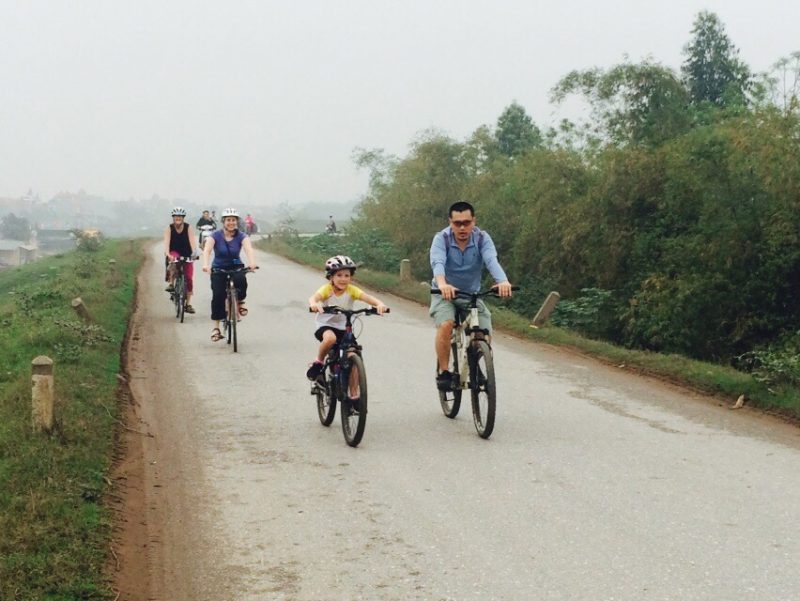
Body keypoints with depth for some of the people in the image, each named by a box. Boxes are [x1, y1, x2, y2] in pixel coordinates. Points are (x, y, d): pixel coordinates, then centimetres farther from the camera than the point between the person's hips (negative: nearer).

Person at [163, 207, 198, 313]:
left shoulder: (188, 228, -13)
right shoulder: (169, 228, -13)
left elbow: (192, 241, -23)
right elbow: (166, 242, -25)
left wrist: (194, 252, -41)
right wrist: (167, 254, -43)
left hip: (186, 255, 1)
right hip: (174, 253, -1)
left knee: (189, 278, -7)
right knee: (173, 262, -37)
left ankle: (188, 303, 1)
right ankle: (171, 283, -21)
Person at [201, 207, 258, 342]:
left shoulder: (241, 236, -9)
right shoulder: (215, 235, -11)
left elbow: (249, 249, -27)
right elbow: (207, 250, -27)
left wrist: (252, 263, -49)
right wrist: (205, 264, -47)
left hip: (236, 267, 0)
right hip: (218, 269, 0)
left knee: (241, 280, -33)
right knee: (218, 295, -18)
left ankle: (240, 301, -2)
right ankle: (216, 327, -7)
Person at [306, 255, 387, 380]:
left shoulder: (351, 290, -8)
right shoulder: (327, 289, -14)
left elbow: (366, 297, -24)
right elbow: (314, 297, -33)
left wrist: (379, 304, -46)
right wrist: (314, 304, -58)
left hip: (344, 329, 3)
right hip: (326, 326, -3)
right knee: (330, 338, -37)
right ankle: (319, 362, -9)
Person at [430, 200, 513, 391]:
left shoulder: (482, 238, -13)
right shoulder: (442, 239, -17)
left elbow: (492, 260, -31)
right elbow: (437, 262, -36)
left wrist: (503, 281, -53)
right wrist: (442, 284, -58)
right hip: (444, 294, -2)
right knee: (446, 324, -31)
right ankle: (443, 372, -15)